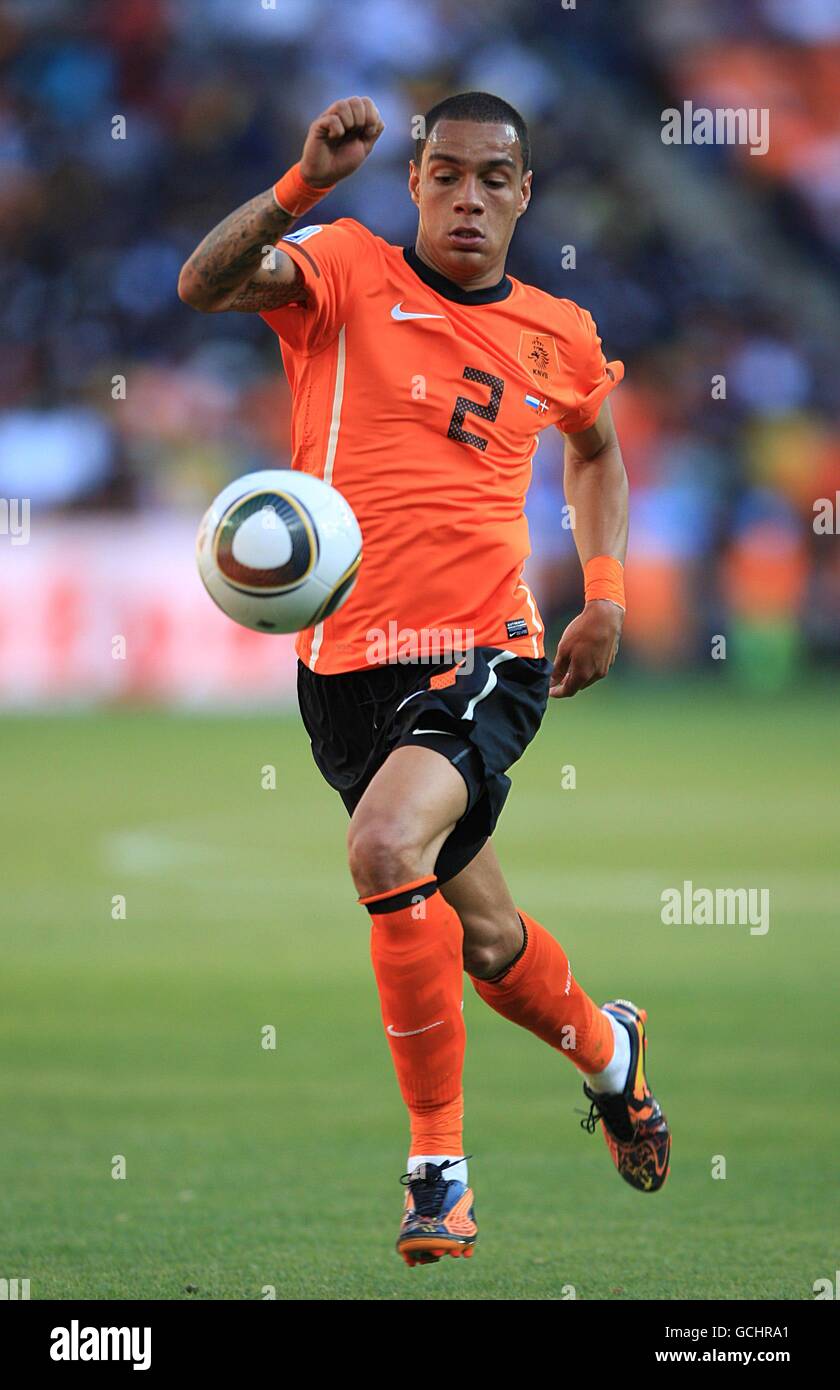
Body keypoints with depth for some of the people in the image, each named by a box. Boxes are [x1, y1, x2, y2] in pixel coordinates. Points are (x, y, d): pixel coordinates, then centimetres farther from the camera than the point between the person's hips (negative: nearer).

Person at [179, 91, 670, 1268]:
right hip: (348, 662, 1)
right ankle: (606, 1049, 48)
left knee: (388, 850, -29)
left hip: (485, 656, -1)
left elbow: (595, 449, 30)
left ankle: (438, 1162, -17)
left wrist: (606, 593, 18)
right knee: (481, 939, 13)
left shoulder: (558, 337, 8)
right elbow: (205, 285, -20)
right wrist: (305, 187, -34)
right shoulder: (350, 273, -1)